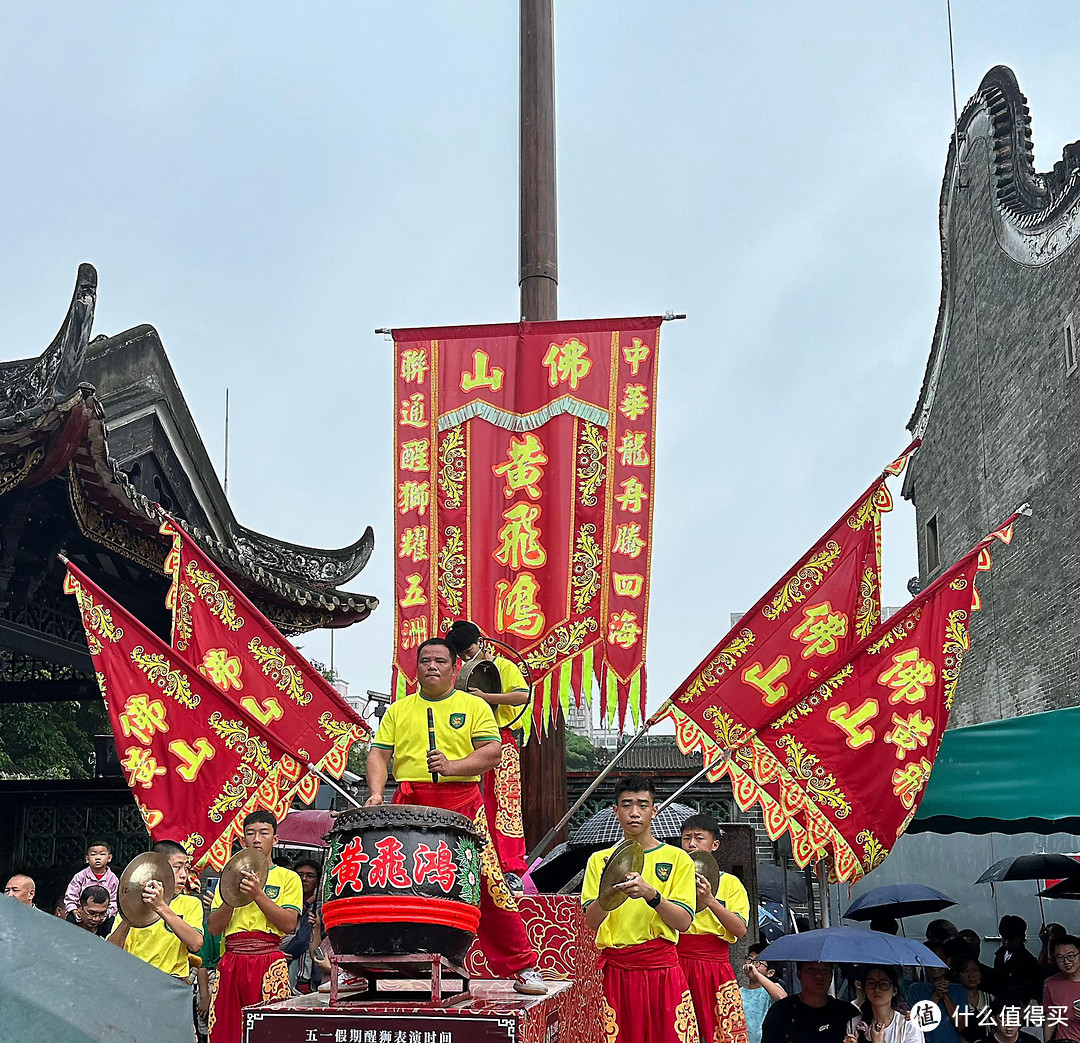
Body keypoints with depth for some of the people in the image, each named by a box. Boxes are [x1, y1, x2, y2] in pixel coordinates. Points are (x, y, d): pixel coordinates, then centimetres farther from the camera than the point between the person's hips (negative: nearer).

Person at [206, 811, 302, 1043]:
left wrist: (258, 895, -14)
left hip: (268, 960, -3)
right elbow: (213, 927, 9)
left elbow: (290, 924, -6)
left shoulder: (288, 878, 9)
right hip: (231, 961, 3)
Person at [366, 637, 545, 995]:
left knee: (488, 884, -8)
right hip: (408, 805, 2)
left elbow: (492, 751, 1)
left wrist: (452, 766, -14)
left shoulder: (474, 706, 11)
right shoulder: (398, 710, 18)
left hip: (461, 803, -2)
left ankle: (523, 968, -2)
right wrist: (376, 792, -7)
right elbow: (379, 754, 11)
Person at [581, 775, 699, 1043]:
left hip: (662, 969, -1)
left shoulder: (677, 858, 4)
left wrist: (650, 894, -21)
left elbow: (683, 922, -5)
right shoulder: (600, 860, 9)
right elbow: (591, 922, -1)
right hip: (615, 968, 1)